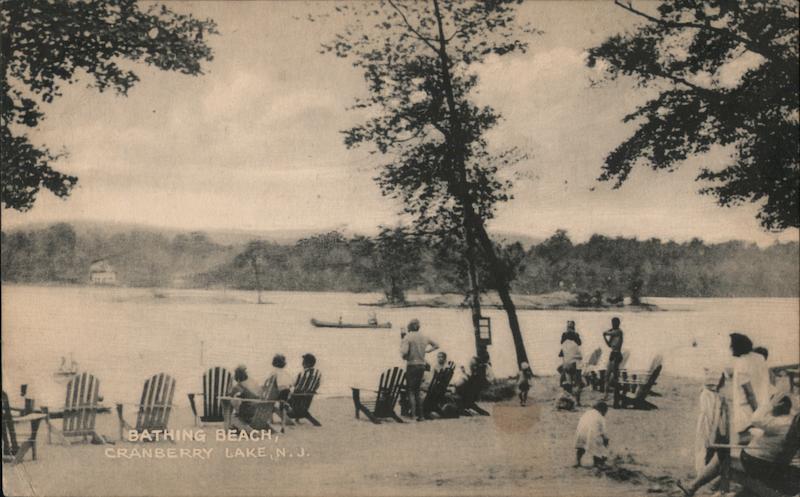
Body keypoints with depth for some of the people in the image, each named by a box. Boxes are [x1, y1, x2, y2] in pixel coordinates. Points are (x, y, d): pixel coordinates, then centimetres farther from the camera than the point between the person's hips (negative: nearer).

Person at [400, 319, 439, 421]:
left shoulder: (407, 337, -10)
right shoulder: (424, 337, 8)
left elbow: (404, 352, -20)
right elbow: (436, 345, 22)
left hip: (411, 365, -5)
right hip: (422, 365, 6)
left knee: (410, 390, -1)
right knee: (417, 390, 14)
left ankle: (413, 412, -17)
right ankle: (420, 414, 12)